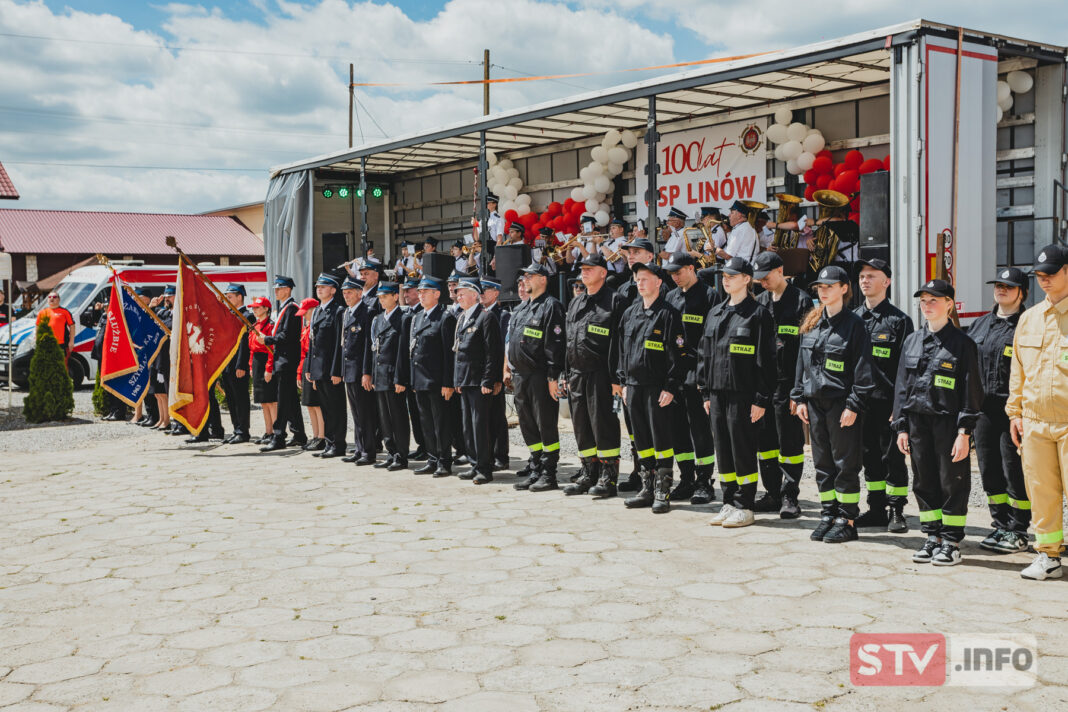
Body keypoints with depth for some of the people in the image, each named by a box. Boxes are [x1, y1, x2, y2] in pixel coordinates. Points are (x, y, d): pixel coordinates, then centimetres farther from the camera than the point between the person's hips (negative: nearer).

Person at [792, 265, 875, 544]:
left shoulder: (853, 324, -8)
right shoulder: (811, 324, 11)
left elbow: (862, 368, -10)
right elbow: (802, 362, 16)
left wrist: (854, 405, -14)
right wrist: (800, 398, 10)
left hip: (841, 403, -6)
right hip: (815, 402, 6)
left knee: (845, 463, 0)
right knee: (822, 463, 11)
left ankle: (847, 521, 7)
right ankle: (828, 515, 21)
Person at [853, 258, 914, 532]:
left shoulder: (899, 320, -3)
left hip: (888, 402, -5)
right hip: (860, 401, 5)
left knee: (893, 457, 1)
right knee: (870, 457, 11)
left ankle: (896, 512, 9)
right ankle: (877, 509, 20)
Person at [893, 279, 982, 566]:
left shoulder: (962, 343, -4)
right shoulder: (912, 341, 11)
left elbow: (971, 391, -6)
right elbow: (901, 386, 12)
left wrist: (964, 432, -12)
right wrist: (901, 427, 7)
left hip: (948, 423, -5)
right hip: (918, 422, 5)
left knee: (953, 483, 2)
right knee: (924, 483, 10)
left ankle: (952, 543, 11)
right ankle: (933, 536, 21)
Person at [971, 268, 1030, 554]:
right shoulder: (980, 324, 15)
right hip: (983, 408, 6)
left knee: (1014, 471, -2)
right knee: (990, 471, 10)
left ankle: (1018, 532, 9)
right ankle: (1000, 526, 22)